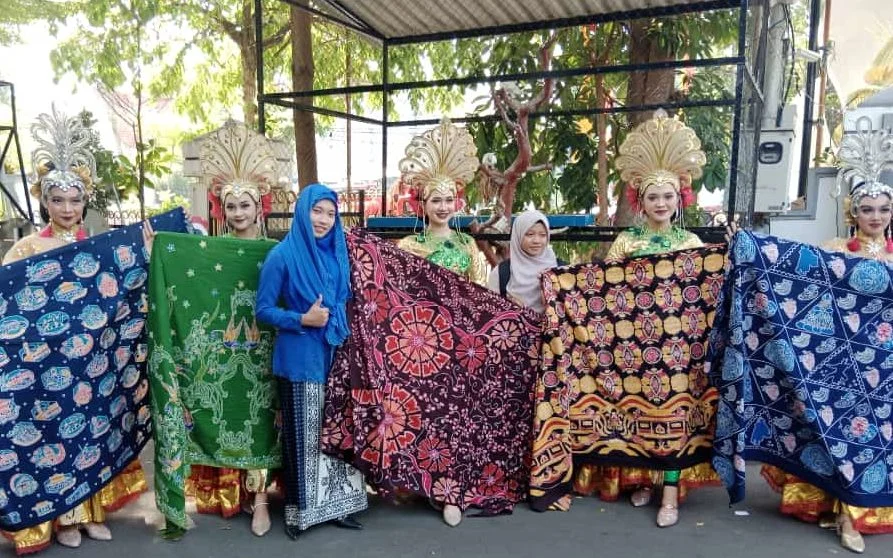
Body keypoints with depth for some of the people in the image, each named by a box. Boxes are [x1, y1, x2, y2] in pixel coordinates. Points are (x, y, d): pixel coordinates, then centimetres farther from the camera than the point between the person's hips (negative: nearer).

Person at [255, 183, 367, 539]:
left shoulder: (338, 253, 5)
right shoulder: (283, 255, -10)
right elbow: (263, 310, -8)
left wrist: (336, 321, 1)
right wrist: (303, 319, -19)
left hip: (336, 355, 5)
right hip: (299, 359, -5)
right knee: (301, 436, 7)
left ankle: (336, 504, 26)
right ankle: (298, 510, 24)